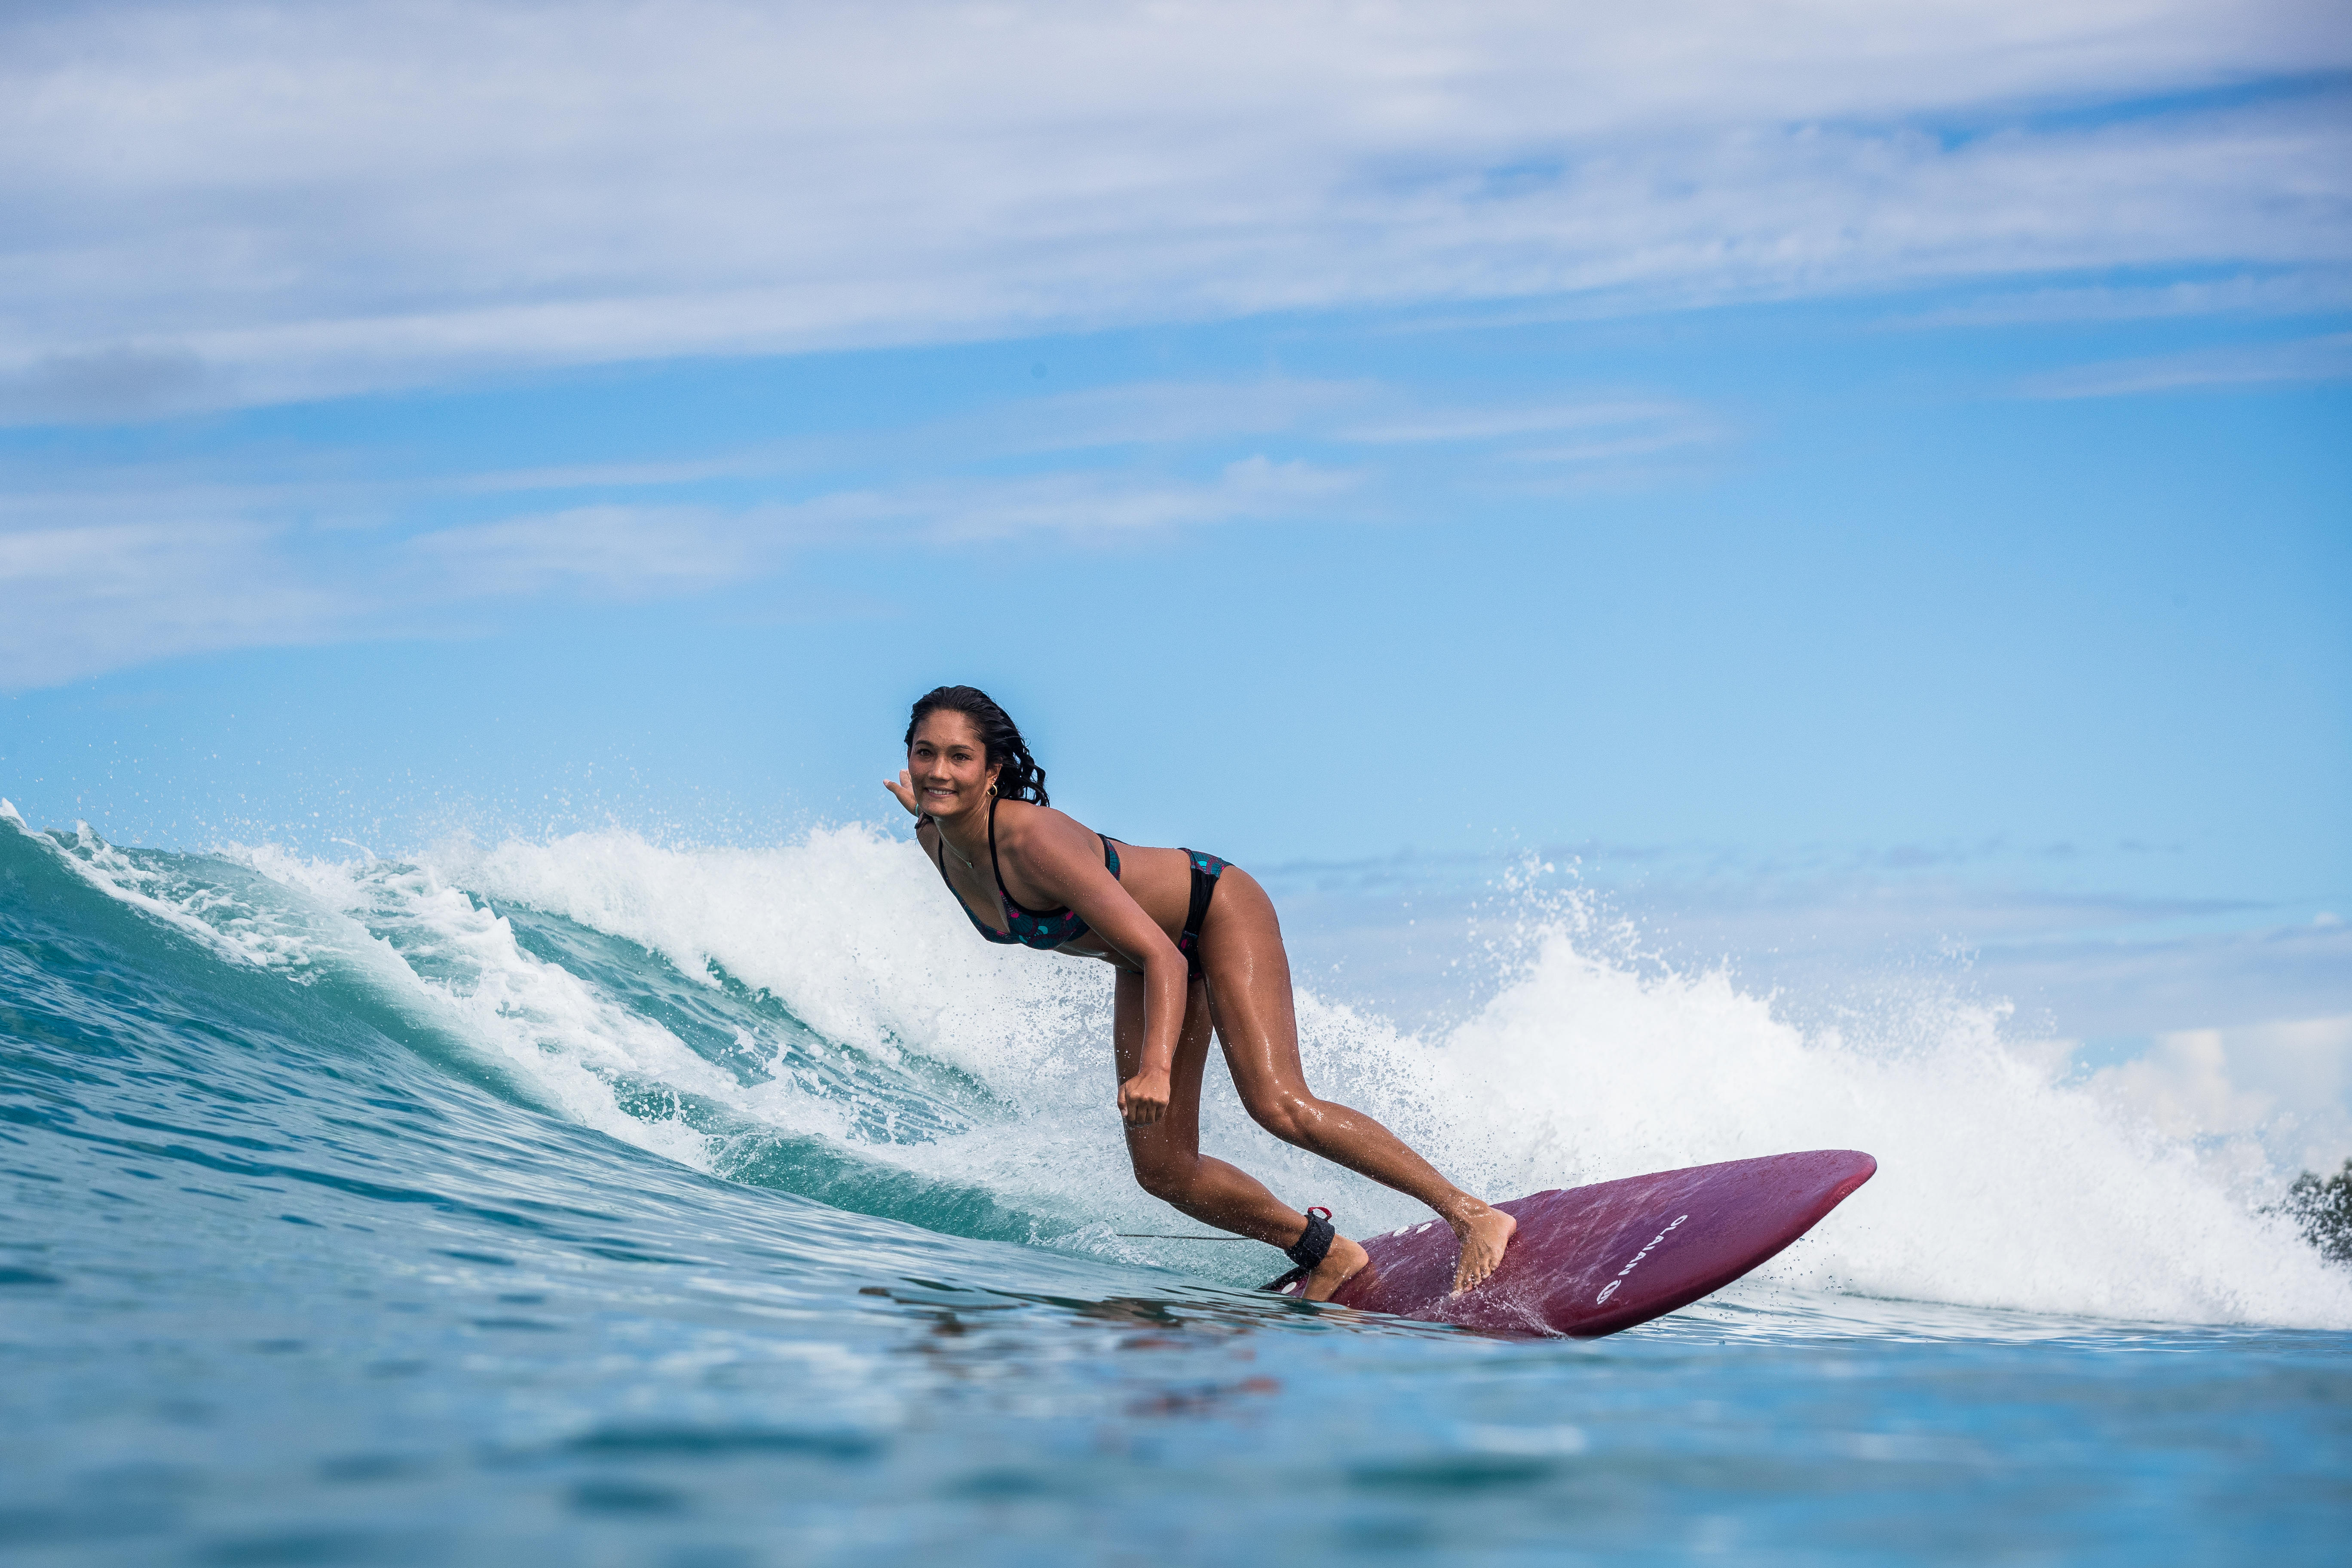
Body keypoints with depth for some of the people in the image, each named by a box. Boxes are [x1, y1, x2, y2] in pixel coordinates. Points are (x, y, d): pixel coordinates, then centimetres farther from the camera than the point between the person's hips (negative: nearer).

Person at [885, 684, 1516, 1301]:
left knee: (1279, 1106, -24)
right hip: (1146, 963, 8)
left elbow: (1162, 956, -39)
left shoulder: (1032, 840, -36)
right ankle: (1328, 1255, 14)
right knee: (1162, 1168, -2)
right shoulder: (937, 844, -13)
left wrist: (1156, 1067, -53)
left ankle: (1471, 1213, -15)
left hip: (1218, 912, -8)